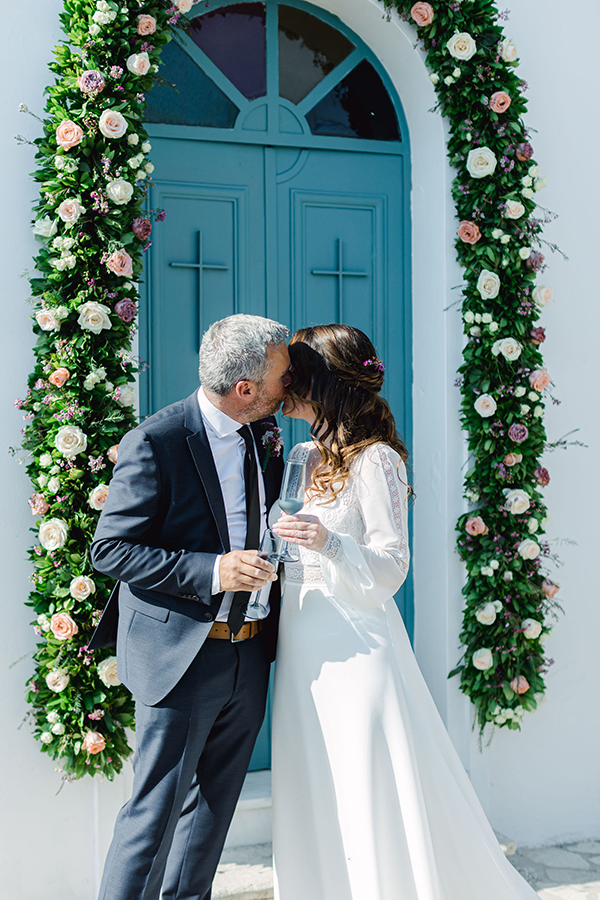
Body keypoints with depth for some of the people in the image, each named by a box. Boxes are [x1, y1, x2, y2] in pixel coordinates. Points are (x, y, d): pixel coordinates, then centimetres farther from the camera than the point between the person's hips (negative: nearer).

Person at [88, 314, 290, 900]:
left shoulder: (264, 436, 6)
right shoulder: (155, 443, -16)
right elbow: (109, 549, -15)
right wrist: (210, 571, -24)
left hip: (249, 655, 7)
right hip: (181, 657, -7)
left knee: (214, 805, 18)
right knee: (157, 809, -1)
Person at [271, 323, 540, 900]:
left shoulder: (376, 461, -10)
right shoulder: (301, 457, 11)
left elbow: (391, 568, -13)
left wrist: (329, 543, -27)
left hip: (354, 646, -7)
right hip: (304, 647, 7)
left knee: (372, 801, -1)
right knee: (313, 805, 13)